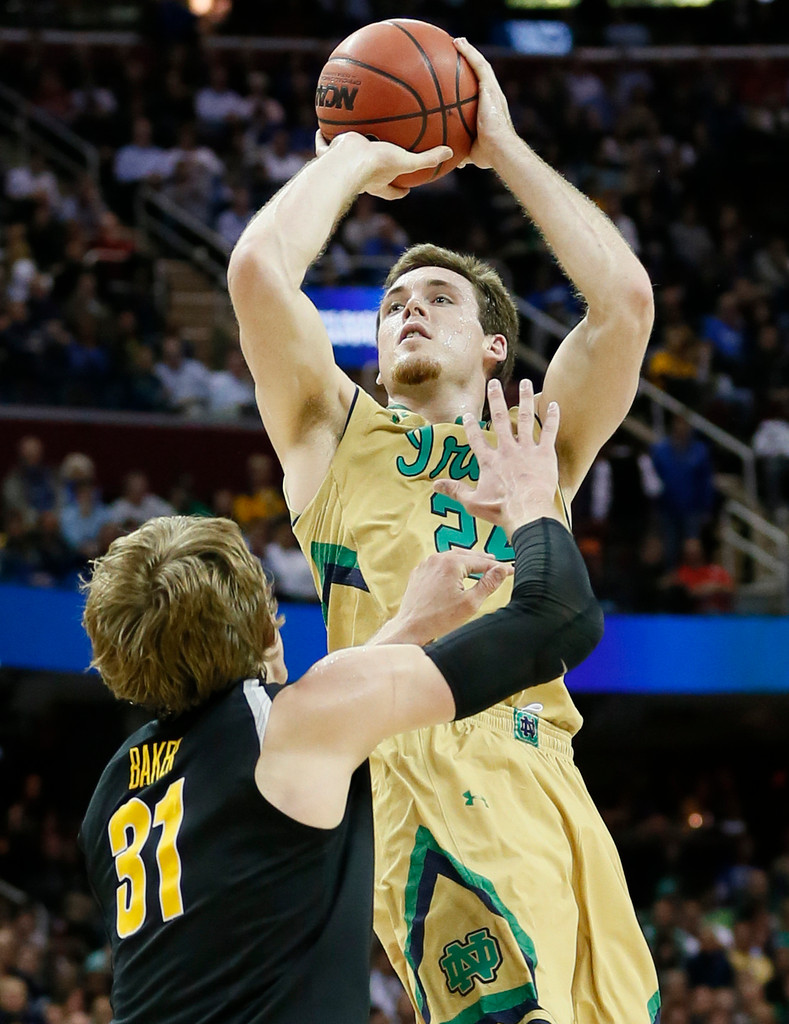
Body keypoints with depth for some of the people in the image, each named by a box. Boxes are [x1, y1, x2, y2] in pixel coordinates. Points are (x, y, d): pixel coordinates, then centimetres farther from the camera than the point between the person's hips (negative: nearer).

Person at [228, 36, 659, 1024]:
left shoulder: (536, 450, 25)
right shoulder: (335, 436, 21)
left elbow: (625, 297, 10)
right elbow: (258, 268, 5)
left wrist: (503, 148, 18)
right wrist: (352, 160, 21)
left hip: (535, 787, 4)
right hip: (403, 775, -4)